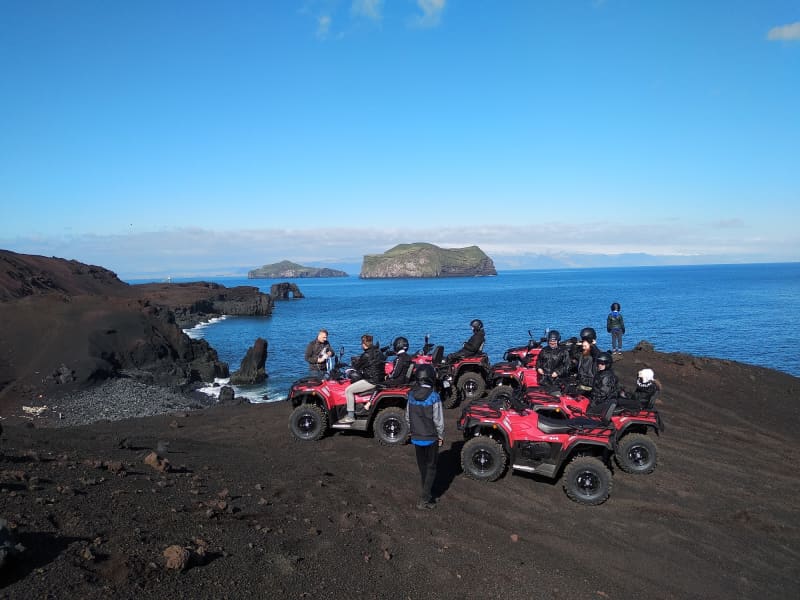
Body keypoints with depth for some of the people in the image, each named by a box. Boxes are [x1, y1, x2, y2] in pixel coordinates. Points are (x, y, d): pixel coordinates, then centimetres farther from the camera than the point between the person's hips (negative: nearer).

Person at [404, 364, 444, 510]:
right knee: (431, 468, 7)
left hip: (416, 438, 5)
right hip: (431, 438, -5)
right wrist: (441, 436, -2)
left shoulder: (411, 395, -4)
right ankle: (425, 498, 1)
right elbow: (438, 421, -16)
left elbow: (407, 417, 4)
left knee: (422, 466, 19)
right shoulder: (434, 397, -20)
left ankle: (427, 492, 32)